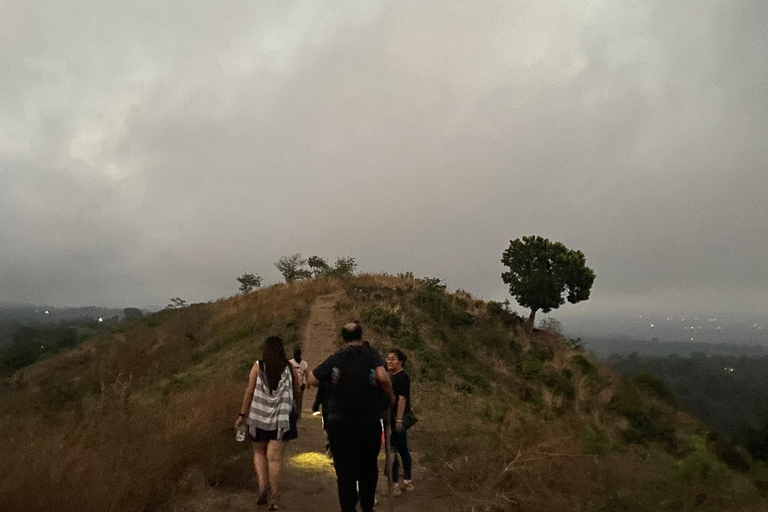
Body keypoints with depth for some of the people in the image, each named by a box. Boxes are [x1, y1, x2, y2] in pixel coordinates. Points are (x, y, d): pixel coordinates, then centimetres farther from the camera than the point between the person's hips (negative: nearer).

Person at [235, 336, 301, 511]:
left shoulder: (258, 366, -2)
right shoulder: (289, 368, 1)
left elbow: (249, 391, -5)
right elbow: (297, 391, 6)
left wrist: (242, 414, 0)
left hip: (259, 417, 0)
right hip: (281, 418, 0)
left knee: (259, 452, 19)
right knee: (275, 457, 2)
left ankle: (262, 485, 1)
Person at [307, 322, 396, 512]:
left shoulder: (335, 358, 1)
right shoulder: (371, 355, -4)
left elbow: (311, 380, -2)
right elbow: (383, 377, -21)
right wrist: (390, 397, -5)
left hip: (340, 424, 0)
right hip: (370, 423, 0)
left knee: (345, 470, 6)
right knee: (368, 468, 18)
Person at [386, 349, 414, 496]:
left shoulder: (402, 377, -14)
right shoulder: (391, 377, 13)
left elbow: (402, 399, -21)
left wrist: (399, 420, -25)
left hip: (397, 419, -9)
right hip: (391, 419, 9)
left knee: (392, 451, -6)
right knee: (402, 450, 15)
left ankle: (395, 485, 0)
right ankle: (407, 482, 24)